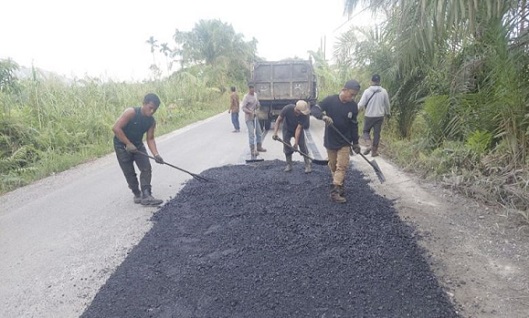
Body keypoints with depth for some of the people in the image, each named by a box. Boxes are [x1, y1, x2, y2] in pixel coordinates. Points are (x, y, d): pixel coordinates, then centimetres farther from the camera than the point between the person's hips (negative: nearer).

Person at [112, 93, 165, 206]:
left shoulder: (152, 121, -9)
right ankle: (137, 195, 17)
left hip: (138, 145, 5)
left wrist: (156, 154, -20)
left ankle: (146, 196, -5)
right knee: (130, 172, 0)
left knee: (146, 168, -7)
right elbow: (116, 128, -29)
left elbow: (150, 138, -6)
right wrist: (128, 144, -29)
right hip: (122, 145, -5)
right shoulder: (131, 112, -26)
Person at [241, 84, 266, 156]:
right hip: (249, 118, -8)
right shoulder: (246, 97, -14)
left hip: (255, 117, 8)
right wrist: (251, 112, -30)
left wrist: (256, 110, -2)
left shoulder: (255, 95, 9)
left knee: (259, 132, 14)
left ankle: (259, 147, 28)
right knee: (251, 133, -11)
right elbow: (243, 108, -18)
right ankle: (252, 150, -8)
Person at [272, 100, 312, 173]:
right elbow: (278, 120, -23)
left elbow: (298, 129, -32)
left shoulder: (304, 114, -33)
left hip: (298, 130, -1)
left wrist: (296, 143, -36)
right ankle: (289, 165, 12)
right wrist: (275, 133, -33)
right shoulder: (287, 108, -33)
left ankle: (308, 165, -1)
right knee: (286, 146, -3)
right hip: (287, 129, 1)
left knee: (303, 146, -9)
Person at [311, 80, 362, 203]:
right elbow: (314, 109, -14)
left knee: (342, 166, -5)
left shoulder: (353, 106, -5)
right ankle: (338, 186, 29)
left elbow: (354, 125, 5)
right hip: (330, 141, -1)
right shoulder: (330, 100, -14)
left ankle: (335, 191, -1)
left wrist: (355, 143, 7)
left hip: (345, 142, 1)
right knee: (333, 166, 11)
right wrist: (323, 116, -36)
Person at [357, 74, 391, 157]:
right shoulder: (384, 91, -2)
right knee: (377, 133, 10)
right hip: (379, 116, 2)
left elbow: (361, 104, -12)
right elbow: (387, 104, 9)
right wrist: (388, 112, 26)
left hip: (369, 116, -2)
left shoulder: (367, 91, -9)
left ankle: (368, 144, -9)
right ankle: (374, 151, 13)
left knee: (365, 131, 15)